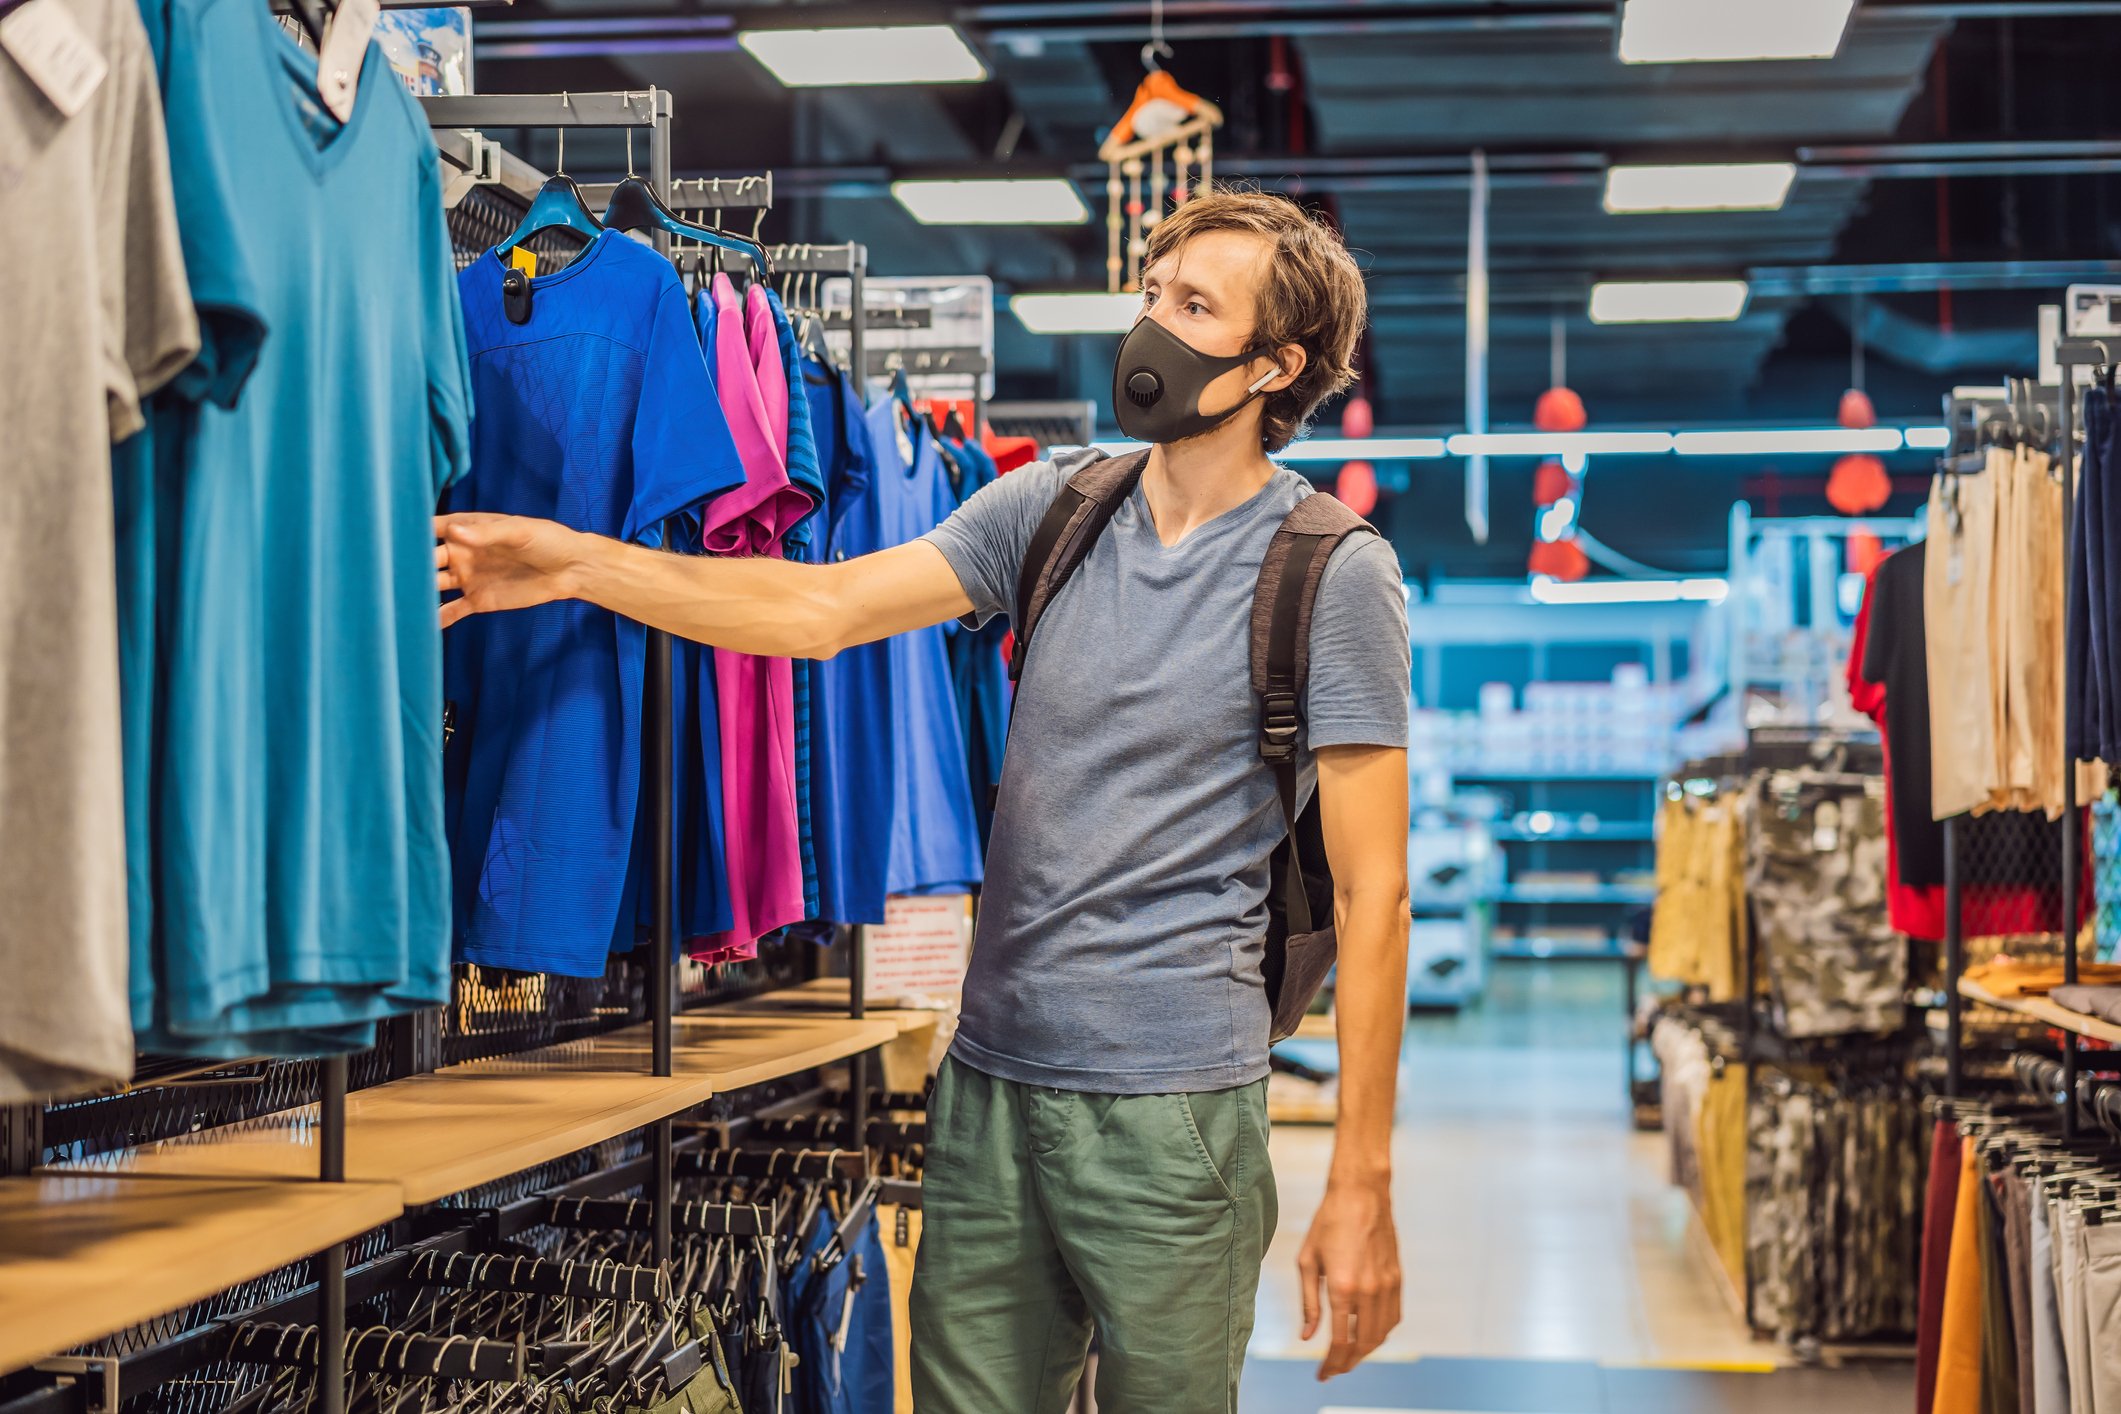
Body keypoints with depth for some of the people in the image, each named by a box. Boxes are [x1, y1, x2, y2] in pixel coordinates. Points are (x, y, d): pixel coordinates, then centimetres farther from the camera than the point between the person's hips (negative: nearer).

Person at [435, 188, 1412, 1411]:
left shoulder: (1335, 574, -6)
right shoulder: (1054, 509, 8)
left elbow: (1372, 889, -7)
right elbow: (827, 607, 2)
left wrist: (1363, 1186, -9)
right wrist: (574, 562, -9)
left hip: (1169, 1102, -4)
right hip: (990, 1079, 5)